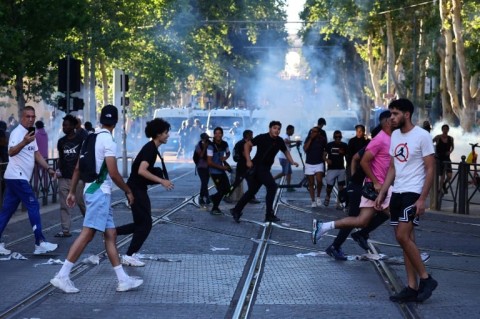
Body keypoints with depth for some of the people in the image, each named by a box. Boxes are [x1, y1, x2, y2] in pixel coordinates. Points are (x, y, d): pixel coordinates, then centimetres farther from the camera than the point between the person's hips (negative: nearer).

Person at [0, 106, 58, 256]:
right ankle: (40, 243, -6)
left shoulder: (30, 133, 15)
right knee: (33, 206, -8)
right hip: (17, 177, -9)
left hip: (19, 177, 9)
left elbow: (37, 154, 20)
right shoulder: (17, 132, -14)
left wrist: (48, 168, 8)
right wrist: (24, 142, -47)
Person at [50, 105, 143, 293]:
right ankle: (62, 276, -14)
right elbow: (113, 174, -15)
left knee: (110, 234, 8)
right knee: (87, 233, -12)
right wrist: (128, 191, -3)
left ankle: (123, 280, 9)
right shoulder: (108, 141, -12)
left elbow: (78, 168, 15)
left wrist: (72, 191, 21)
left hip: (92, 191, 9)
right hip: (99, 192, -9)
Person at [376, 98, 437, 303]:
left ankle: (426, 279, -2)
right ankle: (412, 287, 11)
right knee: (406, 239, 7)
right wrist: (382, 193, 12)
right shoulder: (395, 135, 12)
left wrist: (422, 199, -18)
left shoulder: (422, 136, -10)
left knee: (403, 236, -16)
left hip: (413, 193, -8)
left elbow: (430, 169, -11)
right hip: (397, 193, 8)